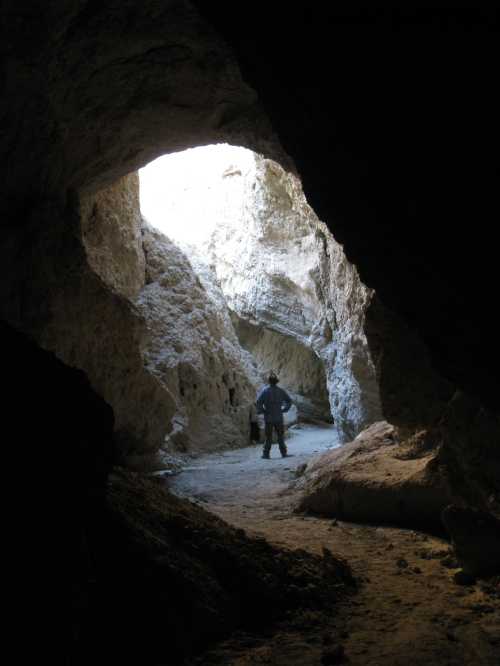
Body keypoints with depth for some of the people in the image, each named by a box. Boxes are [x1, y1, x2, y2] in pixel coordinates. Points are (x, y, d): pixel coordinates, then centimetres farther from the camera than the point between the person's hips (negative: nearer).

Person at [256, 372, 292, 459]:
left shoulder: (265, 390, -7)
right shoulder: (280, 391, 1)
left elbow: (259, 402, -17)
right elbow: (289, 400, 3)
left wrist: (261, 411, -4)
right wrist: (284, 409, 8)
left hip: (268, 418, -1)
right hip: (279, 417, 1)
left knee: (268, 436, 5)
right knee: (280, 435, 11)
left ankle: (266, 454, 4)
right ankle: (283, 453, 12)